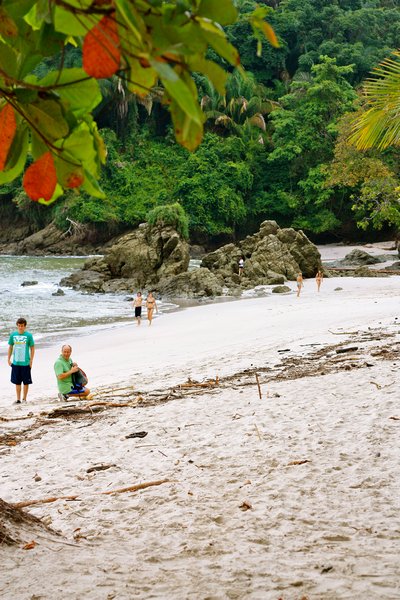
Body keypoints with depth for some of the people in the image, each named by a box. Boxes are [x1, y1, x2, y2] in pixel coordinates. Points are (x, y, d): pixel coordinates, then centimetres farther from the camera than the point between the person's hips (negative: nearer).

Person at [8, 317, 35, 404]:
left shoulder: (28, 335, -6)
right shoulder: (13, 335, 1)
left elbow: (32, 348, 0)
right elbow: (10, 347, 11)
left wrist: (31, 360, -4)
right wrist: (9, 359, 9)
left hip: (25, 363, -2)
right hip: (15, 362, 2)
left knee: (26, 382, 6)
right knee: (17, 382, 9)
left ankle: (24, 398, 17)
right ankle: (18, 399, 17)